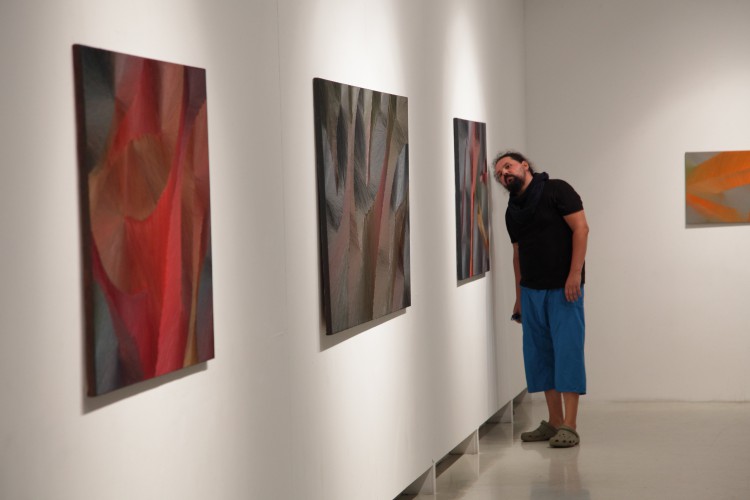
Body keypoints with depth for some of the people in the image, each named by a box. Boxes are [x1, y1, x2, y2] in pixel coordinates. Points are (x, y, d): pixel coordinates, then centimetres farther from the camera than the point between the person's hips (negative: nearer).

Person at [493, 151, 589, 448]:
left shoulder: (556, 190, -5)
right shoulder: (512, 212, 15)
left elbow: (581, 228, -12)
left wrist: (575, 274, -19)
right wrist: (518, 297, 18)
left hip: (564, 288, -7)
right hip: (531, 290, 7)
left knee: (567, 351, -8)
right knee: (539, 354, 7)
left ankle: (569, 427, -9)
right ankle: (554, 422, 14)